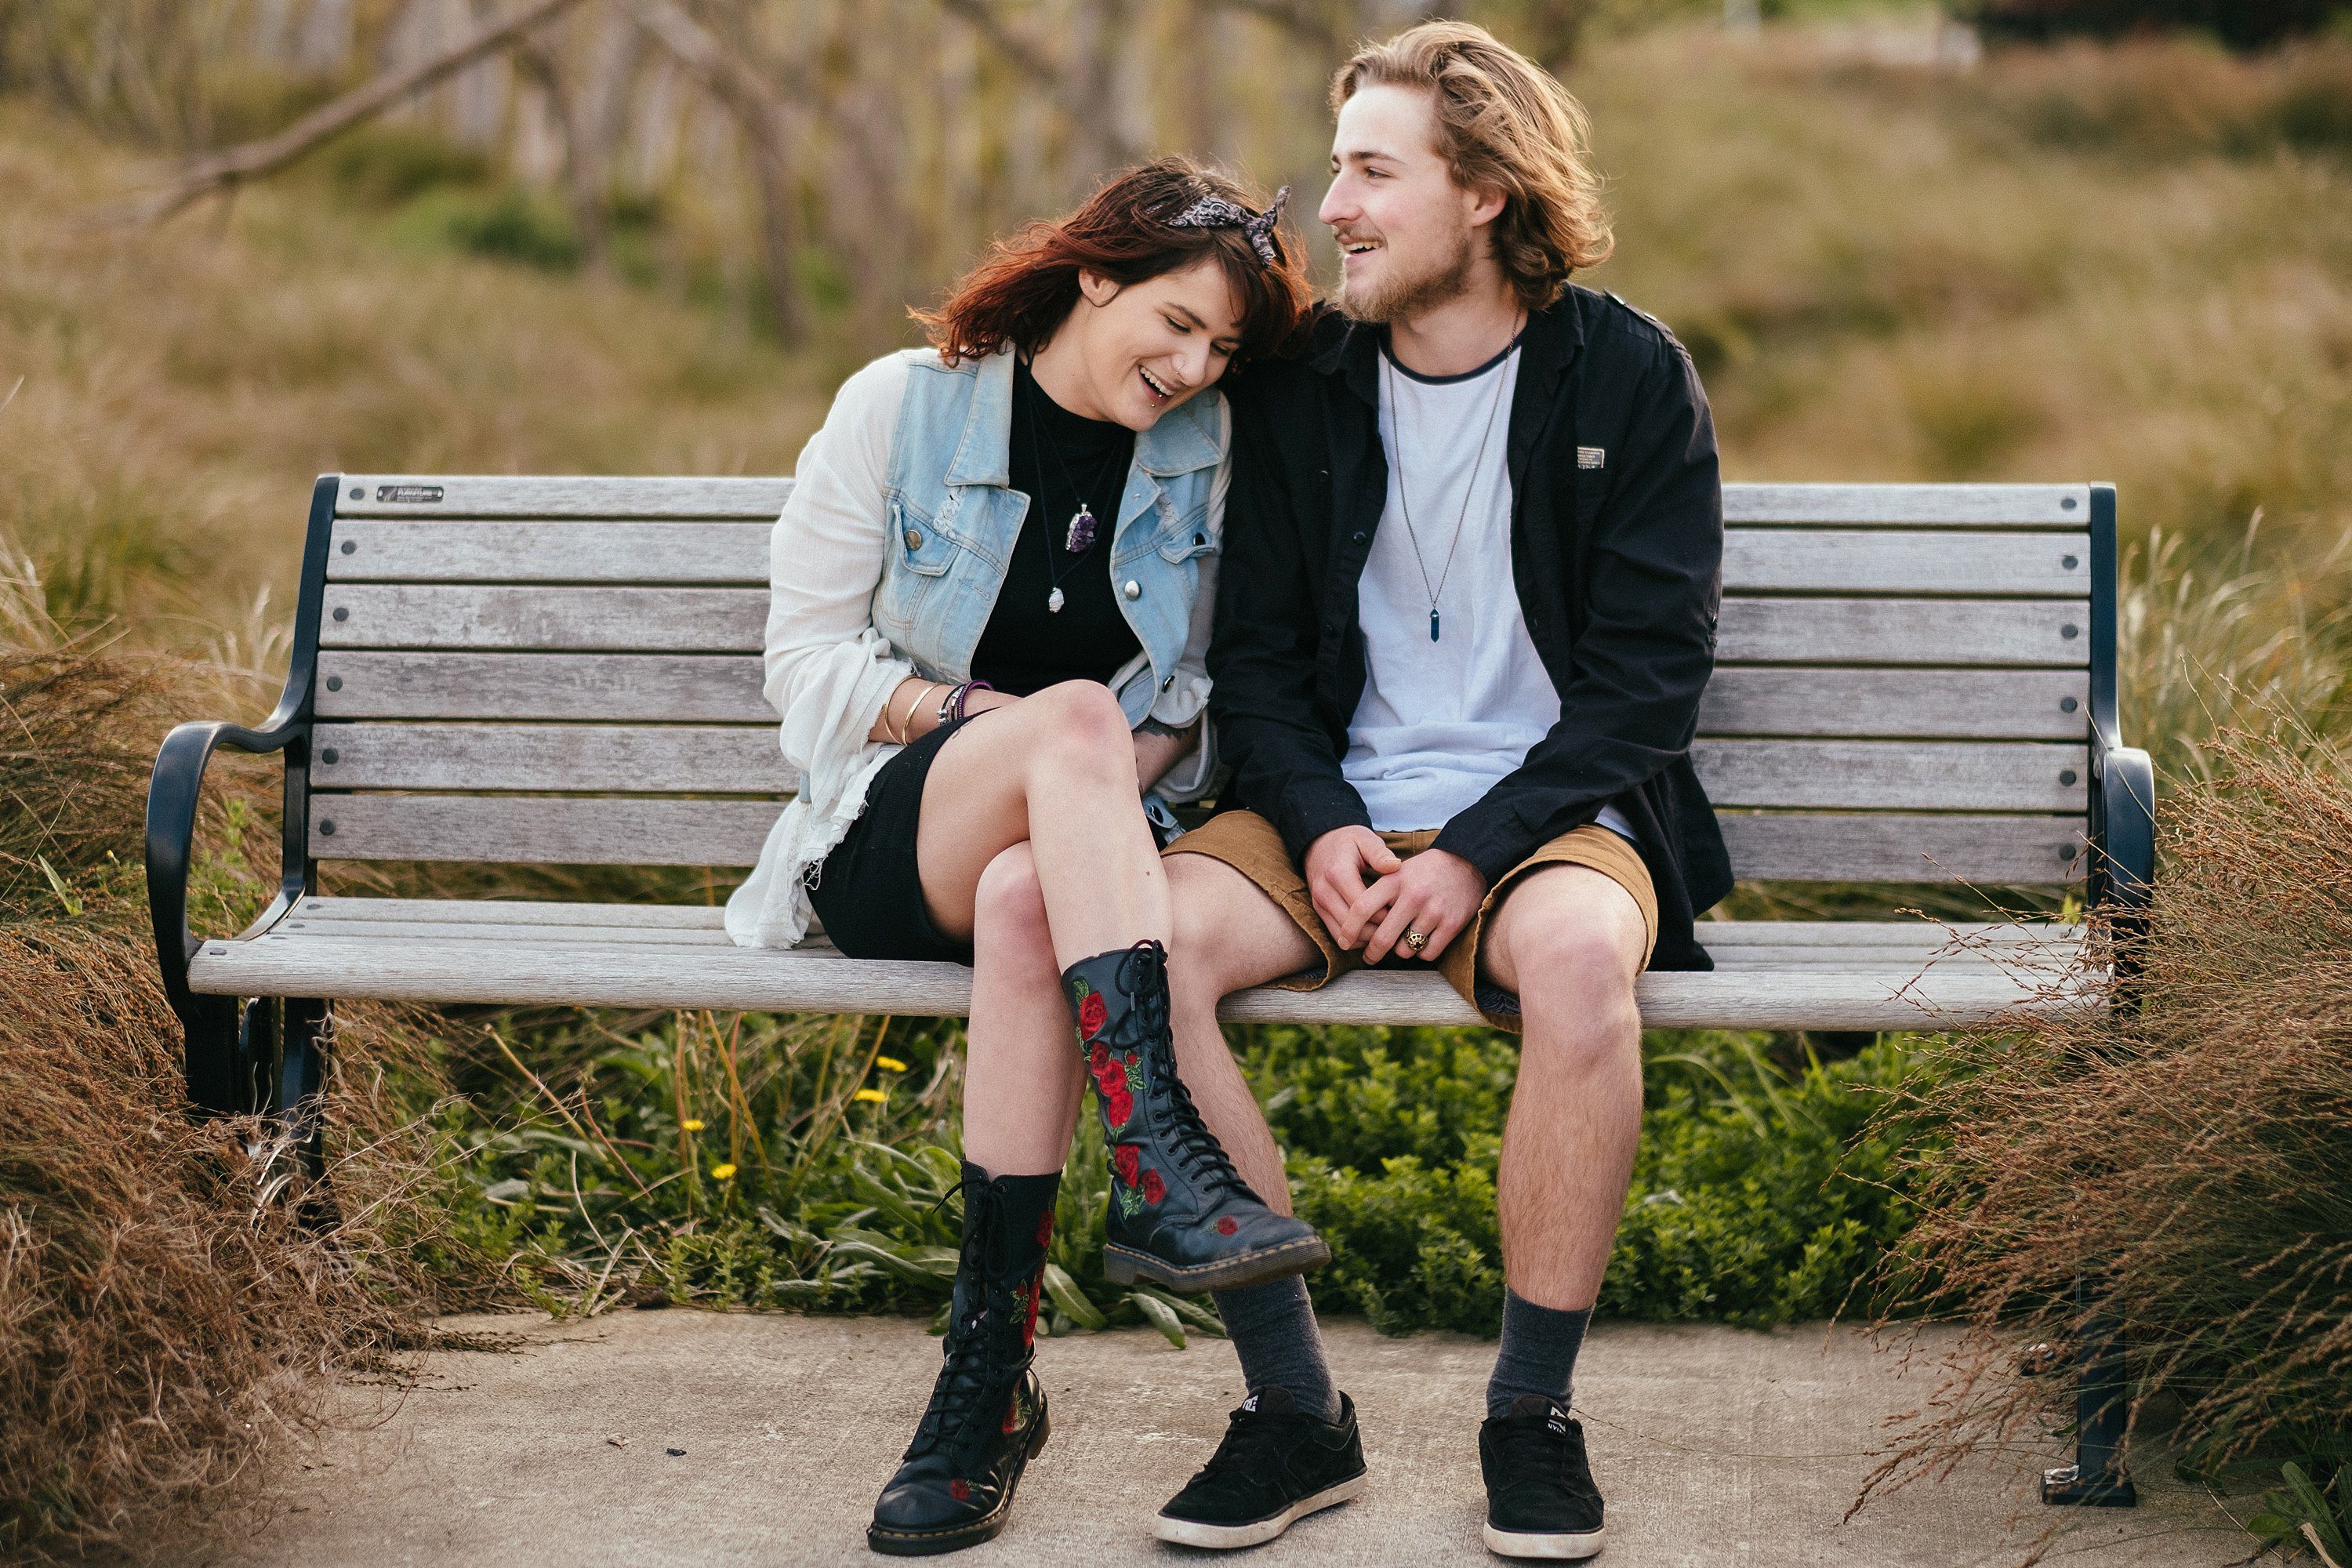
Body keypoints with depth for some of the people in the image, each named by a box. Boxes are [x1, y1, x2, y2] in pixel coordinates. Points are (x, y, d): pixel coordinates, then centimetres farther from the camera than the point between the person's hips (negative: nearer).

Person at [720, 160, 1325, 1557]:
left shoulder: (1214, 450, 8)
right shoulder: (901, 409, 1)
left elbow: (1213, 696, 10)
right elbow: (808, 665, 1)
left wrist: (1114, 779, -11)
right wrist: (996, 718, -13)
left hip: (1088, 845, 1)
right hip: (892, 841, -1)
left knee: (1025, 899, -38)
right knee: (1076, 714, -35)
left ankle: (991, 1376, -32)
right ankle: (1166, 1171, -48)